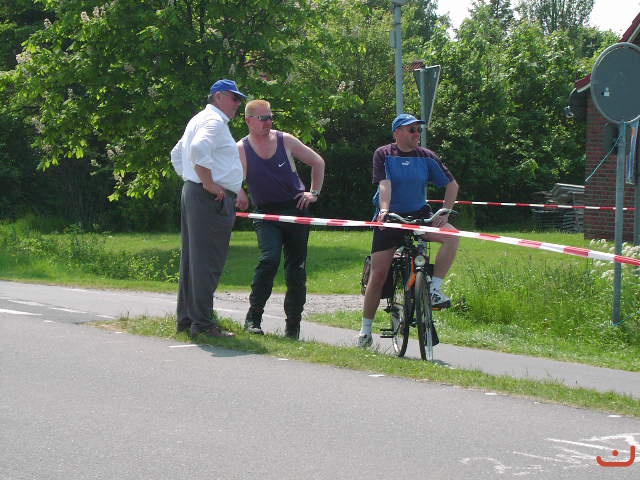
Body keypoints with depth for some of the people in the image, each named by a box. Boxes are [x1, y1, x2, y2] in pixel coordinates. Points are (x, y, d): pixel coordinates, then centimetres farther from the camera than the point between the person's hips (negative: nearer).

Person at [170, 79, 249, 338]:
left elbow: (177, 154, 32)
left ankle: (185, 317, 19)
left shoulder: (199, 120, 23)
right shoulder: (215, 121, -10)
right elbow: (198, 149, -29)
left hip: (192, 192, 11)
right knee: (208, 261, -9)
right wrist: (209, 183, -22)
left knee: (192, 258, 14)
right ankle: (203, 322, -10)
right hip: (212, 200, -11)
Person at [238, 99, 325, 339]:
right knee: (269, 259, -24)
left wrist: (314, 193, 8)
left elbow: (318, 162, 14)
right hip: (266, 212, -2)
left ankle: (293, 326, 11)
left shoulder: (285, 140, 3)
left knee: (297, 268, 1)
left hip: (296, 209, 2)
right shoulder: (241, 149, -3)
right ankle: (253, 318, -14)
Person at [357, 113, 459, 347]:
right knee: (378, 273, -5)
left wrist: (444, 213, -7)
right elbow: (385, 184, -17)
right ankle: (365, 329, 7)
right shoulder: (383, 155, -4)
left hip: (419, 214, 2)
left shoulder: (426, 157, 2)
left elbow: (452, 184, 5)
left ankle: (434, 289, -17)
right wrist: (384, 209, -33)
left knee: (452, 237, -26)